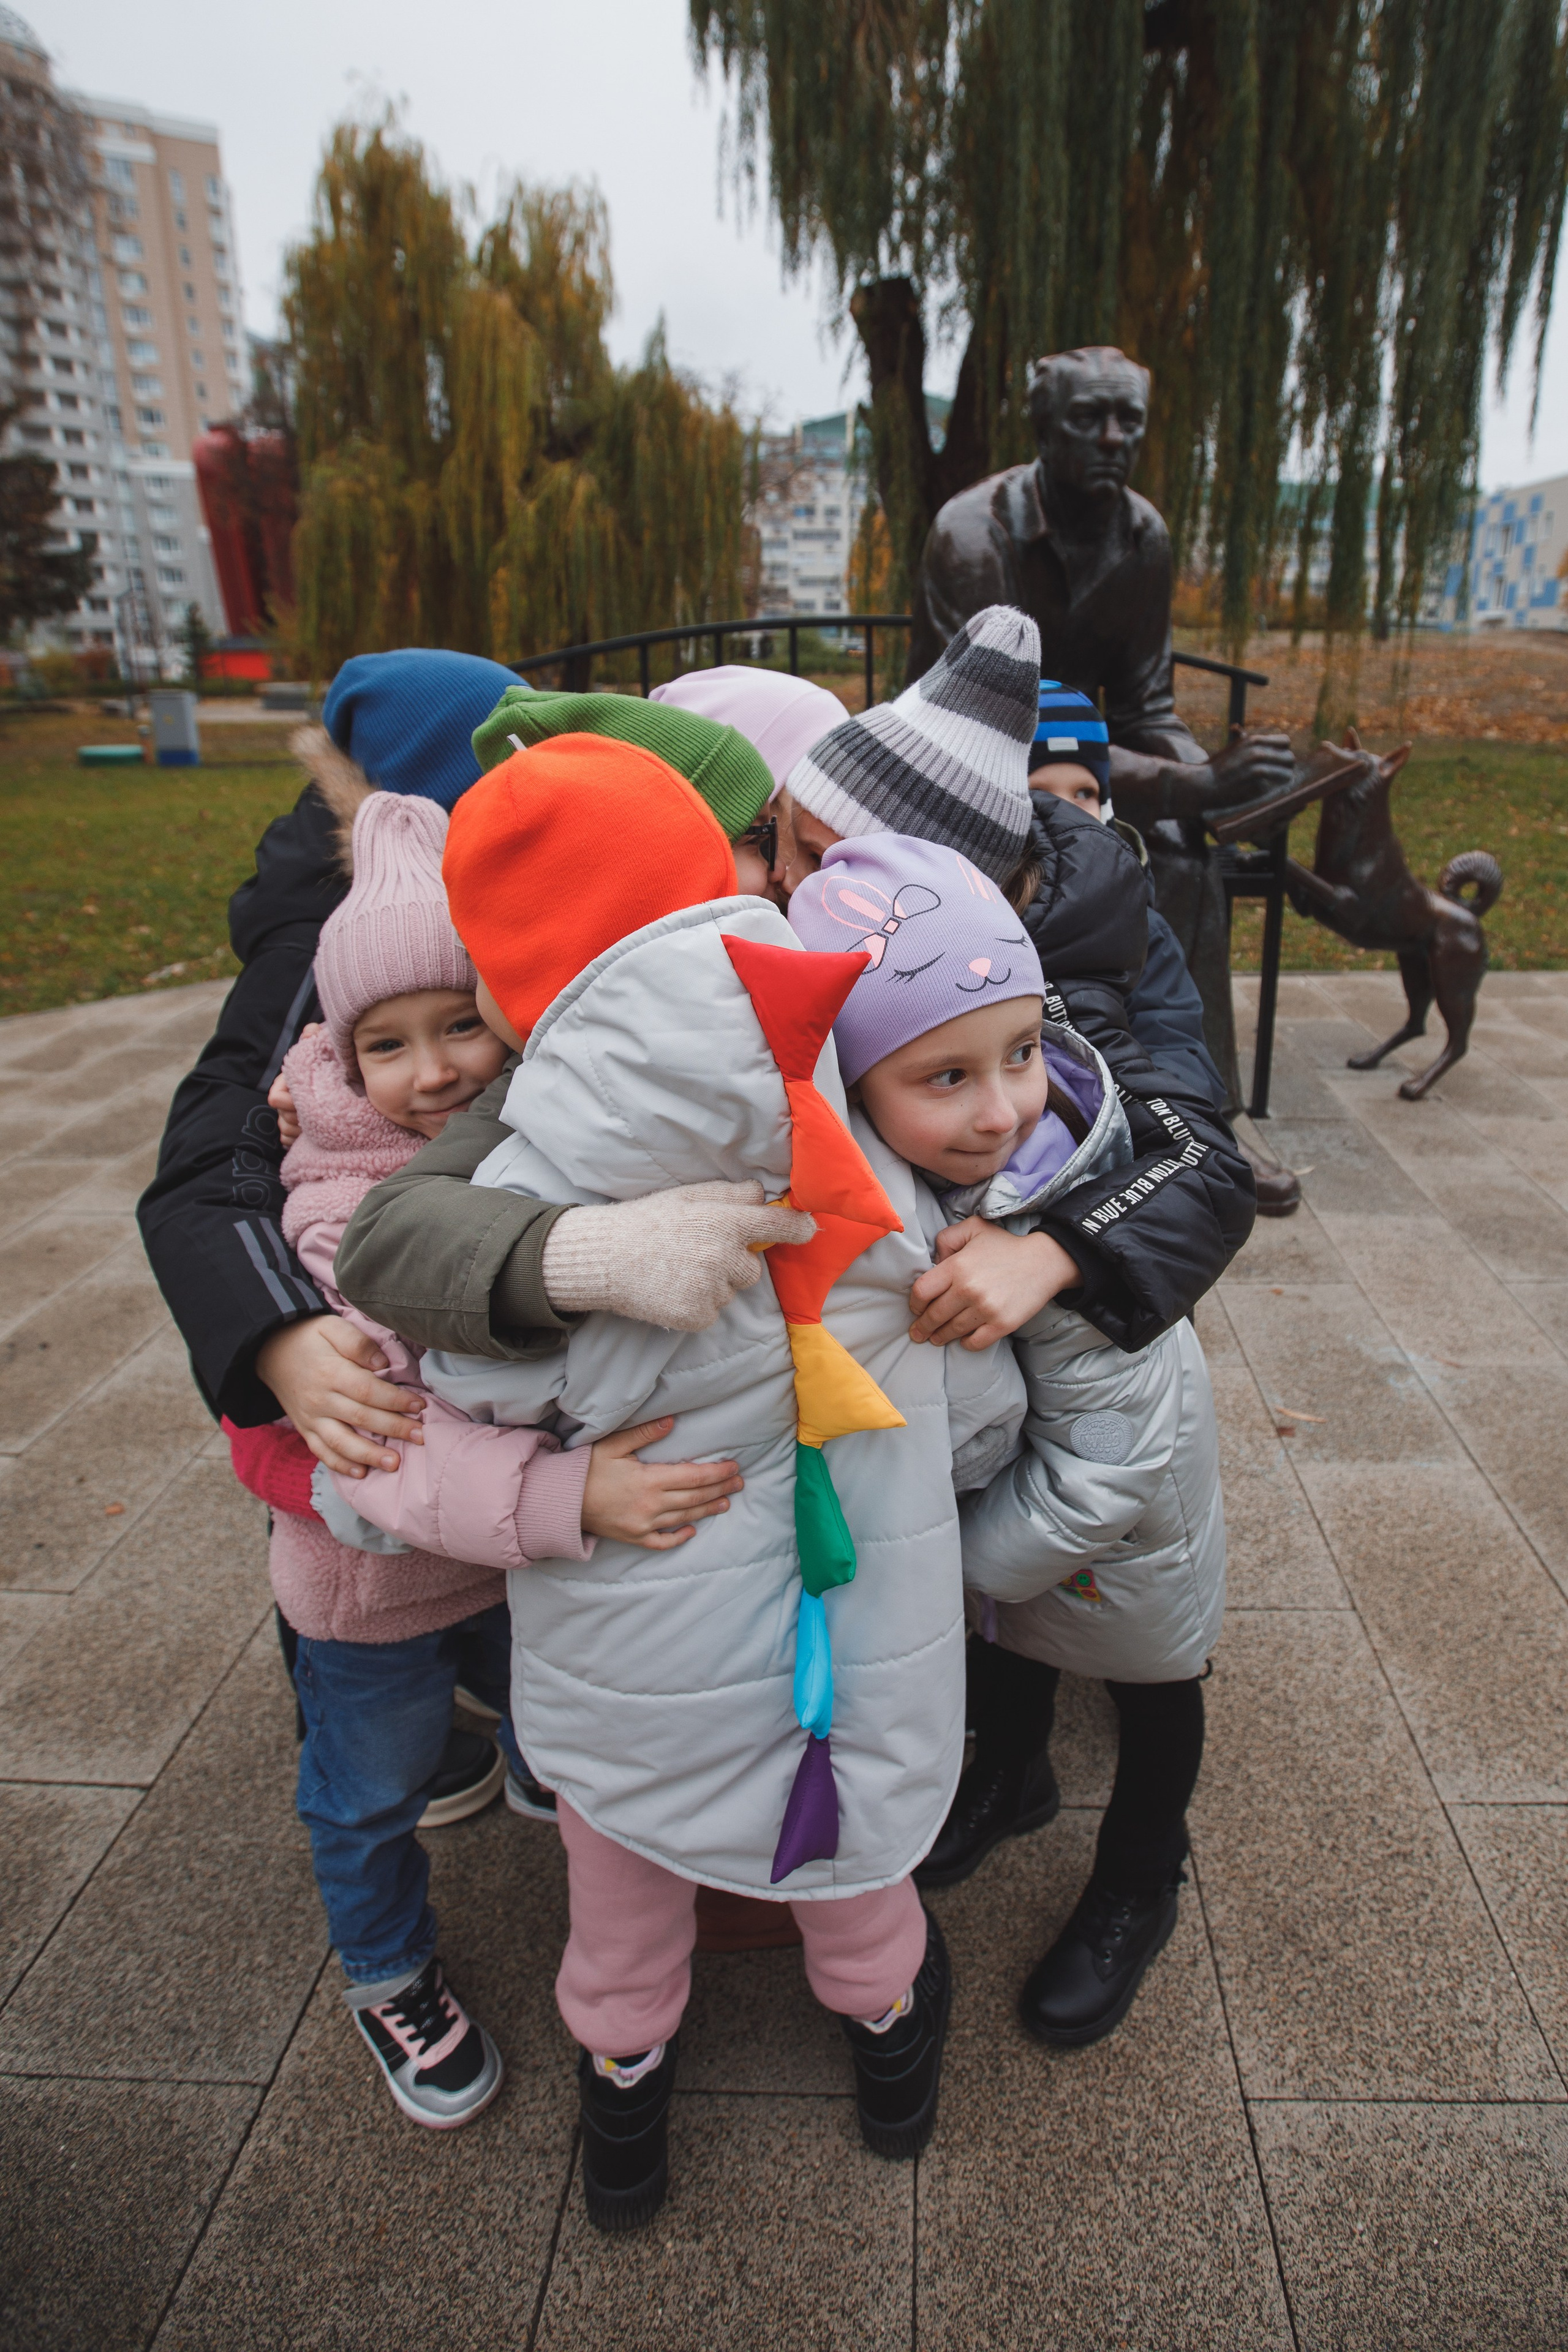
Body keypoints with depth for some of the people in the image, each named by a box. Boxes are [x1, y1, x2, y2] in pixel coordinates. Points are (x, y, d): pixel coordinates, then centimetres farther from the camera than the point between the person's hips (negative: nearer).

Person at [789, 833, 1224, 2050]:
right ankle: (1014, 1778, 61)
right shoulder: (862, 1157, -28)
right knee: (1006, 1629, 29)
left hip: (1124, 1477, -4)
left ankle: (1140, 1880, 51)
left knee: (1151, 1671, 22)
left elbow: (1107, 1464, -32)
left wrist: (973, 1552, -22)